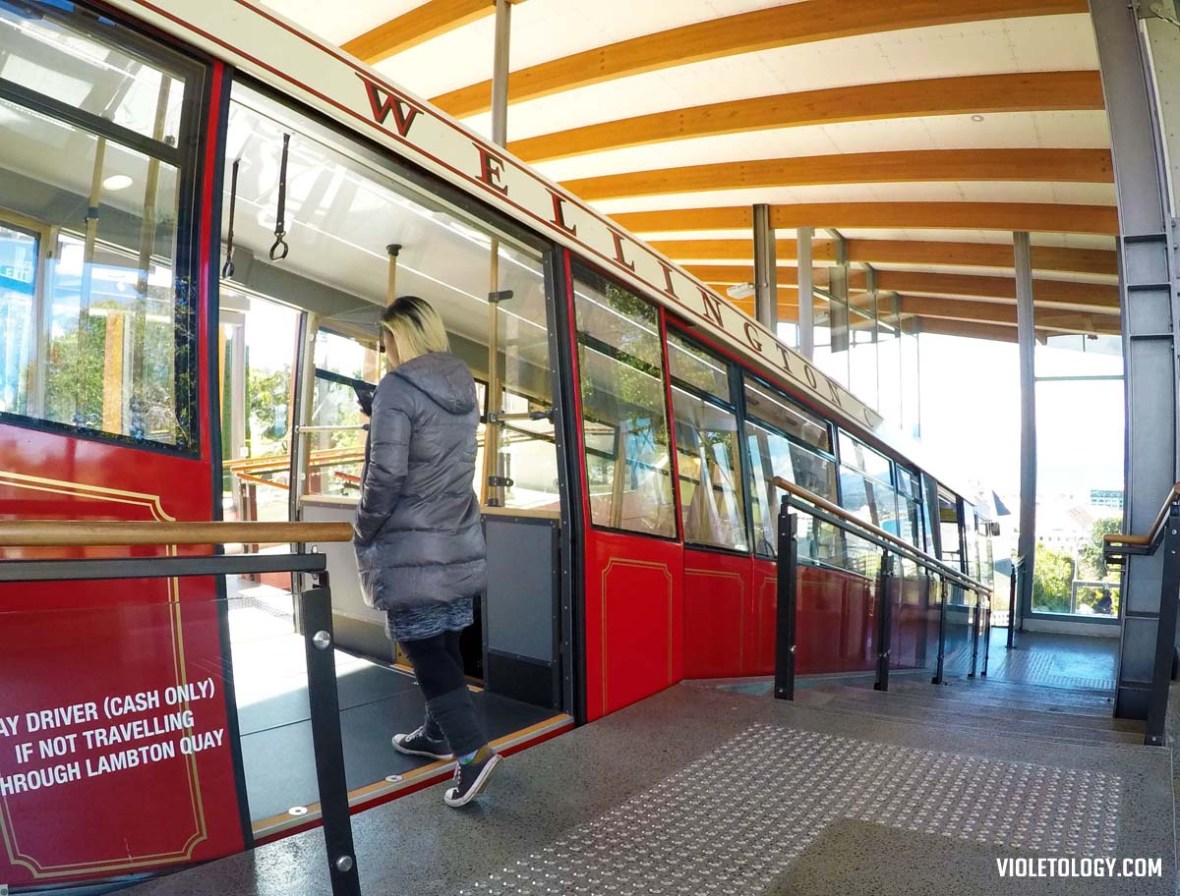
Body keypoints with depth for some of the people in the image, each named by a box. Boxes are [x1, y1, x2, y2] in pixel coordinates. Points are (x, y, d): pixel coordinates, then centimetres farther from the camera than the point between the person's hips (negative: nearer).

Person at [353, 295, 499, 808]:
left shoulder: (397, 388, -14)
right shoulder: (463, 386, 8)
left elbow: (386, 475, -18)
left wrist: (363, 534, -4)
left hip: (411, 547, -7)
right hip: (459, 541, 8)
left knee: (424, 650, -1)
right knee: (445, 644, 17)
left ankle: (472, 750, -5)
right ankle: (438, 734, 31)